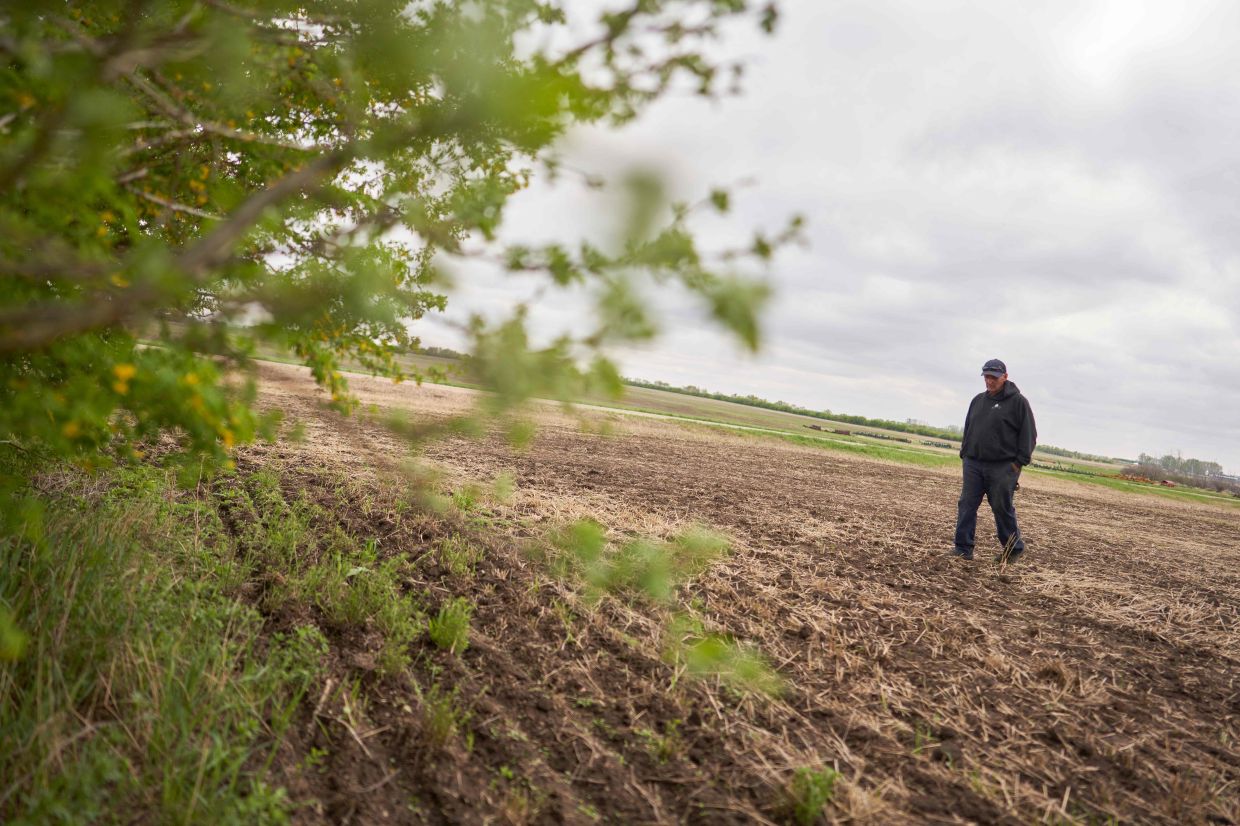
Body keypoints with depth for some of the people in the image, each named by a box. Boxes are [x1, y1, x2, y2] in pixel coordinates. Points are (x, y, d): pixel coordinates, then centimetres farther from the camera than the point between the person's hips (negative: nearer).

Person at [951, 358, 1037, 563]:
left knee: (1003, 508, 2)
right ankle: (963, 548, 2)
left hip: (1003, 467, -5)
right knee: (967, 505, -1)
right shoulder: (978, 400, 15)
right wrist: (964, 453, 13)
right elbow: (967, 429, 22)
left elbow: (1029, 434, -4)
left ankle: (1015, 548, 20)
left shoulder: (1018, 401, -2)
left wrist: (1020, 461, -9)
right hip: (973, 464, 5)